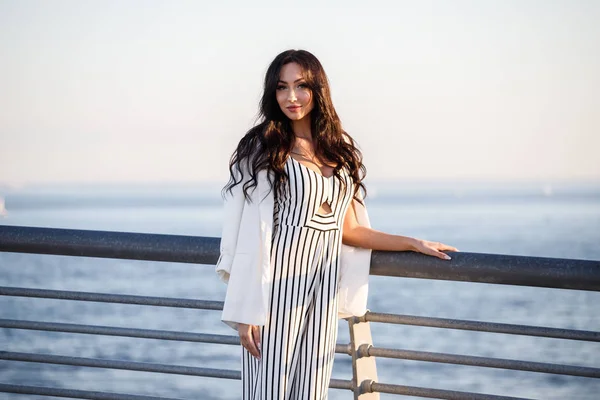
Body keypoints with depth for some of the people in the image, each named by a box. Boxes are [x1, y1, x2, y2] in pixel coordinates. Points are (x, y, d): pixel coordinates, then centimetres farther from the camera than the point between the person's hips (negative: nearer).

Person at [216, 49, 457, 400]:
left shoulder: (341, 149, 12)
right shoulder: (261, 149, -4)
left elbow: (348, 229, 15)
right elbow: (249, 235, -8)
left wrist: (414, 244, 11)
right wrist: (245, 313, -13)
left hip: (323, 288, 5)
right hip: (277, 285, -4)